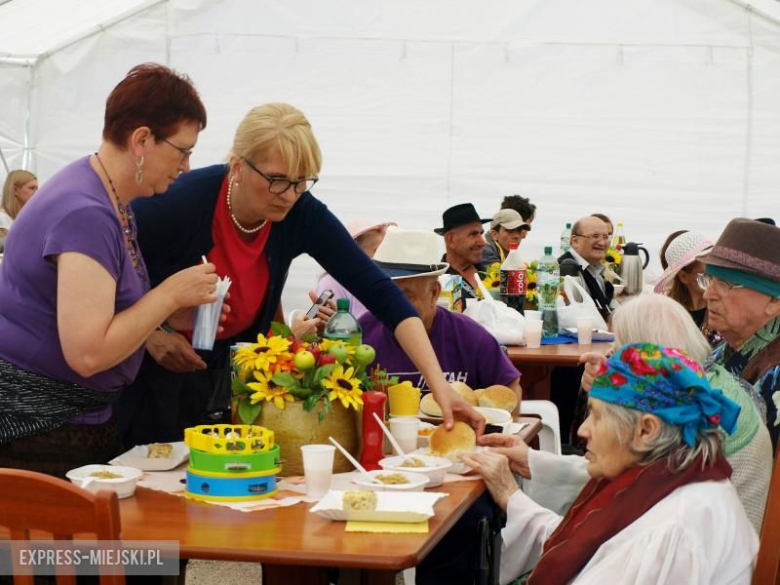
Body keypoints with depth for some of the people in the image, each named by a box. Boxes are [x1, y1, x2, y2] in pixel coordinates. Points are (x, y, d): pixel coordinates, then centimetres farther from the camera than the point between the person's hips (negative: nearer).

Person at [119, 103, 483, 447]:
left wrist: (439, 385, -27)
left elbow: (381, 294, -19)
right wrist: (150, 334, -23)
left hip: (227, 378, 4)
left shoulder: (301, 215, -16)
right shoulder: (180, 201, -26)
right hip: (152, 376, -3)